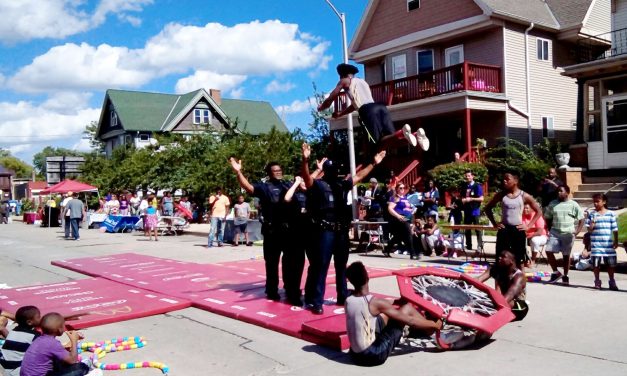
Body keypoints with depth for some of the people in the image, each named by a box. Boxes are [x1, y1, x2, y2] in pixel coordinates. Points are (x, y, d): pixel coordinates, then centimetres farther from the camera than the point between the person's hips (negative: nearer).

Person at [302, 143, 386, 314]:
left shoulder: (343, 184, 13)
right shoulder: (318, 184, -4)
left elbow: (359, 176, 25)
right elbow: (306, 177, -21)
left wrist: (374, 163, 28)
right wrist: (305, 160, -39)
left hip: (341, 230, 6)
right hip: (325, 230, -6)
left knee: (341, 265, 16)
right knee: (320, 265, -5)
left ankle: (343, 297, 28)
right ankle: (316, 301, -1)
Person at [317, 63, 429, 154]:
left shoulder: (345, 81, 19)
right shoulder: (363, 82, 38)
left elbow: (330, 99, 24)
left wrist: (321, 107, 46)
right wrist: (340, 114, 58)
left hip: (367, 111, -6)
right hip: (381, 107, 7)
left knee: (379, 145, -15)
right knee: (391, 137, 0)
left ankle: (402, 132, -44)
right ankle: (416, 134, -29)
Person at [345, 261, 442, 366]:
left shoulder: (348, 301, 0)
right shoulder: (375, 302, -18)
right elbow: (409, 320, -9)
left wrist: (395, 302, 27)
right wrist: (434, 324, 6)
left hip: (355, 355, 7)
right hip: (375, 355, -6)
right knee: (407, 308, 1)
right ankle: (435, 333, 25)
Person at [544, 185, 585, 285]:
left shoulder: (573, 205, -1)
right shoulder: (552, 204, 7)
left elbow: (581, 219, 1)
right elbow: (547, 218, 15)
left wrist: (577, 231, -10)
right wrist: (549, 229, 4)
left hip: (568, 234, -2)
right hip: (554, 233, 3)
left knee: (566, 255, 5)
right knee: (548, 251, -10)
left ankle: (565, 276, 19)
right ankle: (555, 273, 5)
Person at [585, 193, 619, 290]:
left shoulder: (611, 214, 4)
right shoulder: (592, 214, 2)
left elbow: (615, 229, 6)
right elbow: (589, 230, 2)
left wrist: (616, 241, 2)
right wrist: (592, 223, -18)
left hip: (609, 244, 1)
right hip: (596, 244, -1)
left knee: (611, 263, 7)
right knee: (596, 263, 1)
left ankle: (612, 282, 21)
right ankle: (597, 281, 14)